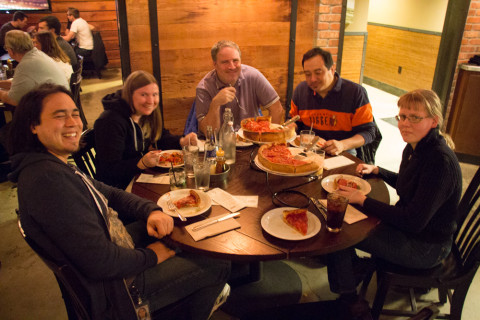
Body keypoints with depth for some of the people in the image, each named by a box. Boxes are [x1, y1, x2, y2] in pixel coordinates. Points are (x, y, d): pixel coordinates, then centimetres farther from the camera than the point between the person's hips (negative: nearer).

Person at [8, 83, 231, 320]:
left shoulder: (59, 166, 3)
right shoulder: (47, 179, -31)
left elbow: (111, 194, 11)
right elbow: (100, 262, -33)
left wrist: (152, 211, -7)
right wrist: (150, 256, -14)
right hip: (110, 293, -10)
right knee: (218, 265, -2)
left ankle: (203, 291, 37)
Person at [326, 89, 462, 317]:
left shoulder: (441, 161, -28)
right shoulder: (415, 147, -1)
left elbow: (414, 221, -30)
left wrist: (362, 200, -25)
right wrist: (376, 170, 8)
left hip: (426, 246, -9)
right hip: (406, 225, 9)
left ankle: (348, 302, 10)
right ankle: (356, 267, 31)